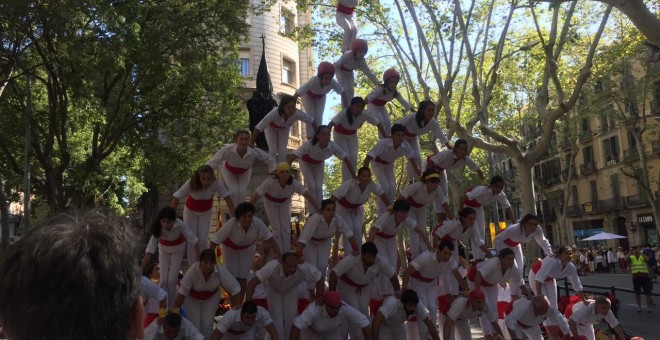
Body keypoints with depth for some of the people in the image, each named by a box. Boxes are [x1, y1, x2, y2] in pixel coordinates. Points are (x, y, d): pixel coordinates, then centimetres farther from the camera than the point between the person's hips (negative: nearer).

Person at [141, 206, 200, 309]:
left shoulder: (179, 225, -37)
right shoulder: (158, 228, -32)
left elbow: (193, 240, -32)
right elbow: (149, 250, -34)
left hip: (178, 248, -1)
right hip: (164, 249, 1)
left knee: (172, 279, -5)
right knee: (163, 280, -3)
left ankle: (171, 308, 13)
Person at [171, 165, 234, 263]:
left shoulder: (216, 184, -31)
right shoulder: (191, 184, -35)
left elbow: (227, 198, -26)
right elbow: (176, 198, -29)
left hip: (206, 212, 1)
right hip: (190, 211, -1)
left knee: (203, 241, -2)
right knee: (191, 241, -3)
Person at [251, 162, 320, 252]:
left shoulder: (294, 183, -33)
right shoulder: (270, 181, -39)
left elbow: (308, 196, -37)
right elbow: (256, 196, -39)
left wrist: (319, 210, -44)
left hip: (285, 202, 2)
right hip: (271, 202, -2)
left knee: (286, 230, 2)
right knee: (276, 231, -1)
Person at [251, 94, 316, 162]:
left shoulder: (297, 113, -40)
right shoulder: (274, 113, -47)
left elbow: (312, 121, -25)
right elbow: (259, 127, -42)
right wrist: (252, 143, -38)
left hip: (284, 128, 2)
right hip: (271, 127, -2)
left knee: (282, 151, -4)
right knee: (273, 151, -9)